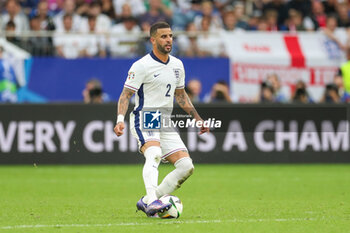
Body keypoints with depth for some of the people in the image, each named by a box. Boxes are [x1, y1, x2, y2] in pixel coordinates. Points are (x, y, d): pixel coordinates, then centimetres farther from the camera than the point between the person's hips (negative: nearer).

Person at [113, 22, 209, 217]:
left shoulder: (177, 65, 12)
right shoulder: (142, 66, -10)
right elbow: (126, 94, -10)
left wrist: (197, 118, 23)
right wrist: (120, 119, -25)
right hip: (144, 120, -7)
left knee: (186, 166, -4)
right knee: (154, 154, -35)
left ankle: (147, 202, 1)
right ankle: (152, 202, -48)